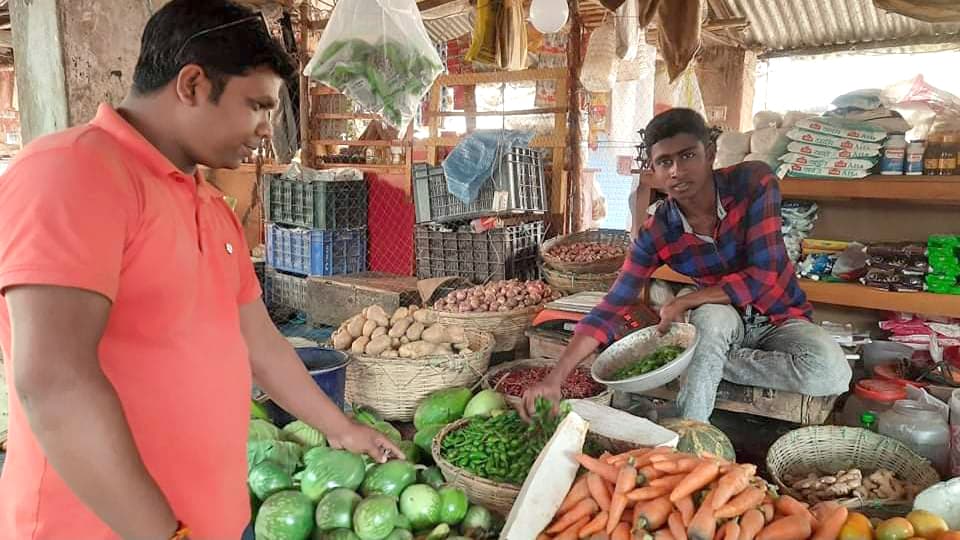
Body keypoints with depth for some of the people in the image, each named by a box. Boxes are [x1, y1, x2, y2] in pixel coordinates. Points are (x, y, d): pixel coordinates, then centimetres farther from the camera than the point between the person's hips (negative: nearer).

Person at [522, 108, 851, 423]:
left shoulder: (753, 182, -22)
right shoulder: (656, 233, -17)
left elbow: (763, 276, -25)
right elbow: (610, 309, -21)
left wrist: (682, 304, -21)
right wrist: (554, 379, -33)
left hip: (780, 316, 1)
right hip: (723, 320, 0)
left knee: (832, 374, -31)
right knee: (711, 316, -37)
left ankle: (712, 363, -12)